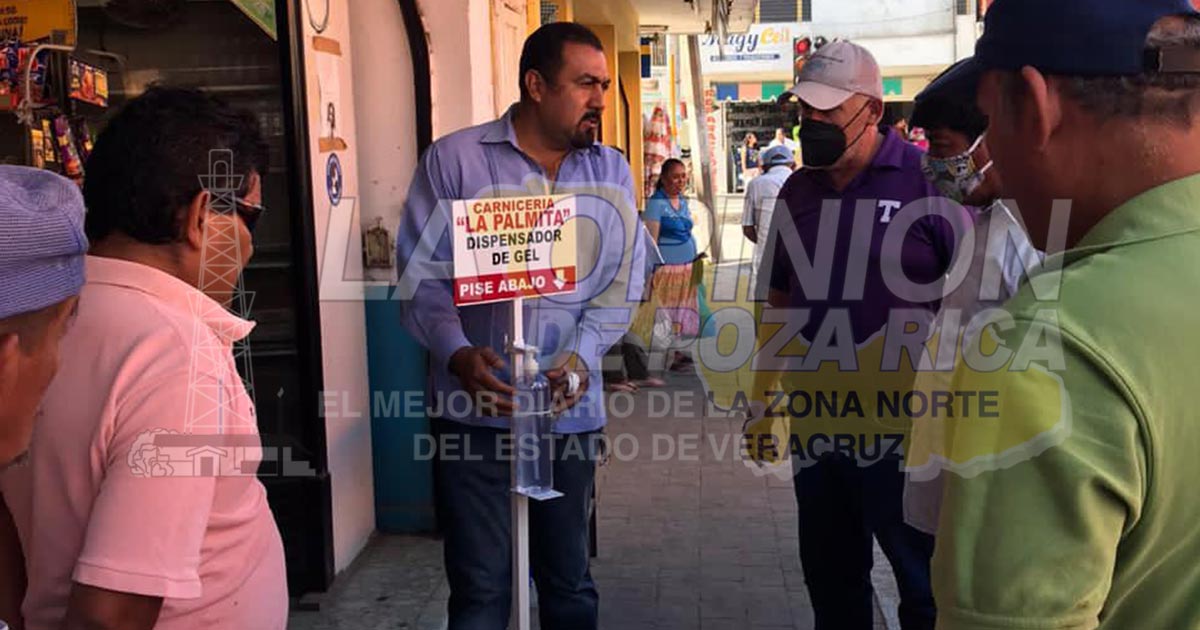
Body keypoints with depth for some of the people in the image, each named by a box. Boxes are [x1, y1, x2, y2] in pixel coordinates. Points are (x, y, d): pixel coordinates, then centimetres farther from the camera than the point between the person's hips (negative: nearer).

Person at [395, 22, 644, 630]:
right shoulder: (454, 159, -3)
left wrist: (582, 355, -13)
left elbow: (621, 284, 4)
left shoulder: (612, 173, 8)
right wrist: (457, 354, -21)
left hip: (570, 409, 3)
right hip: (475, 408, -3)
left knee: (569, 579, 17)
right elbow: (422, 276, -5)